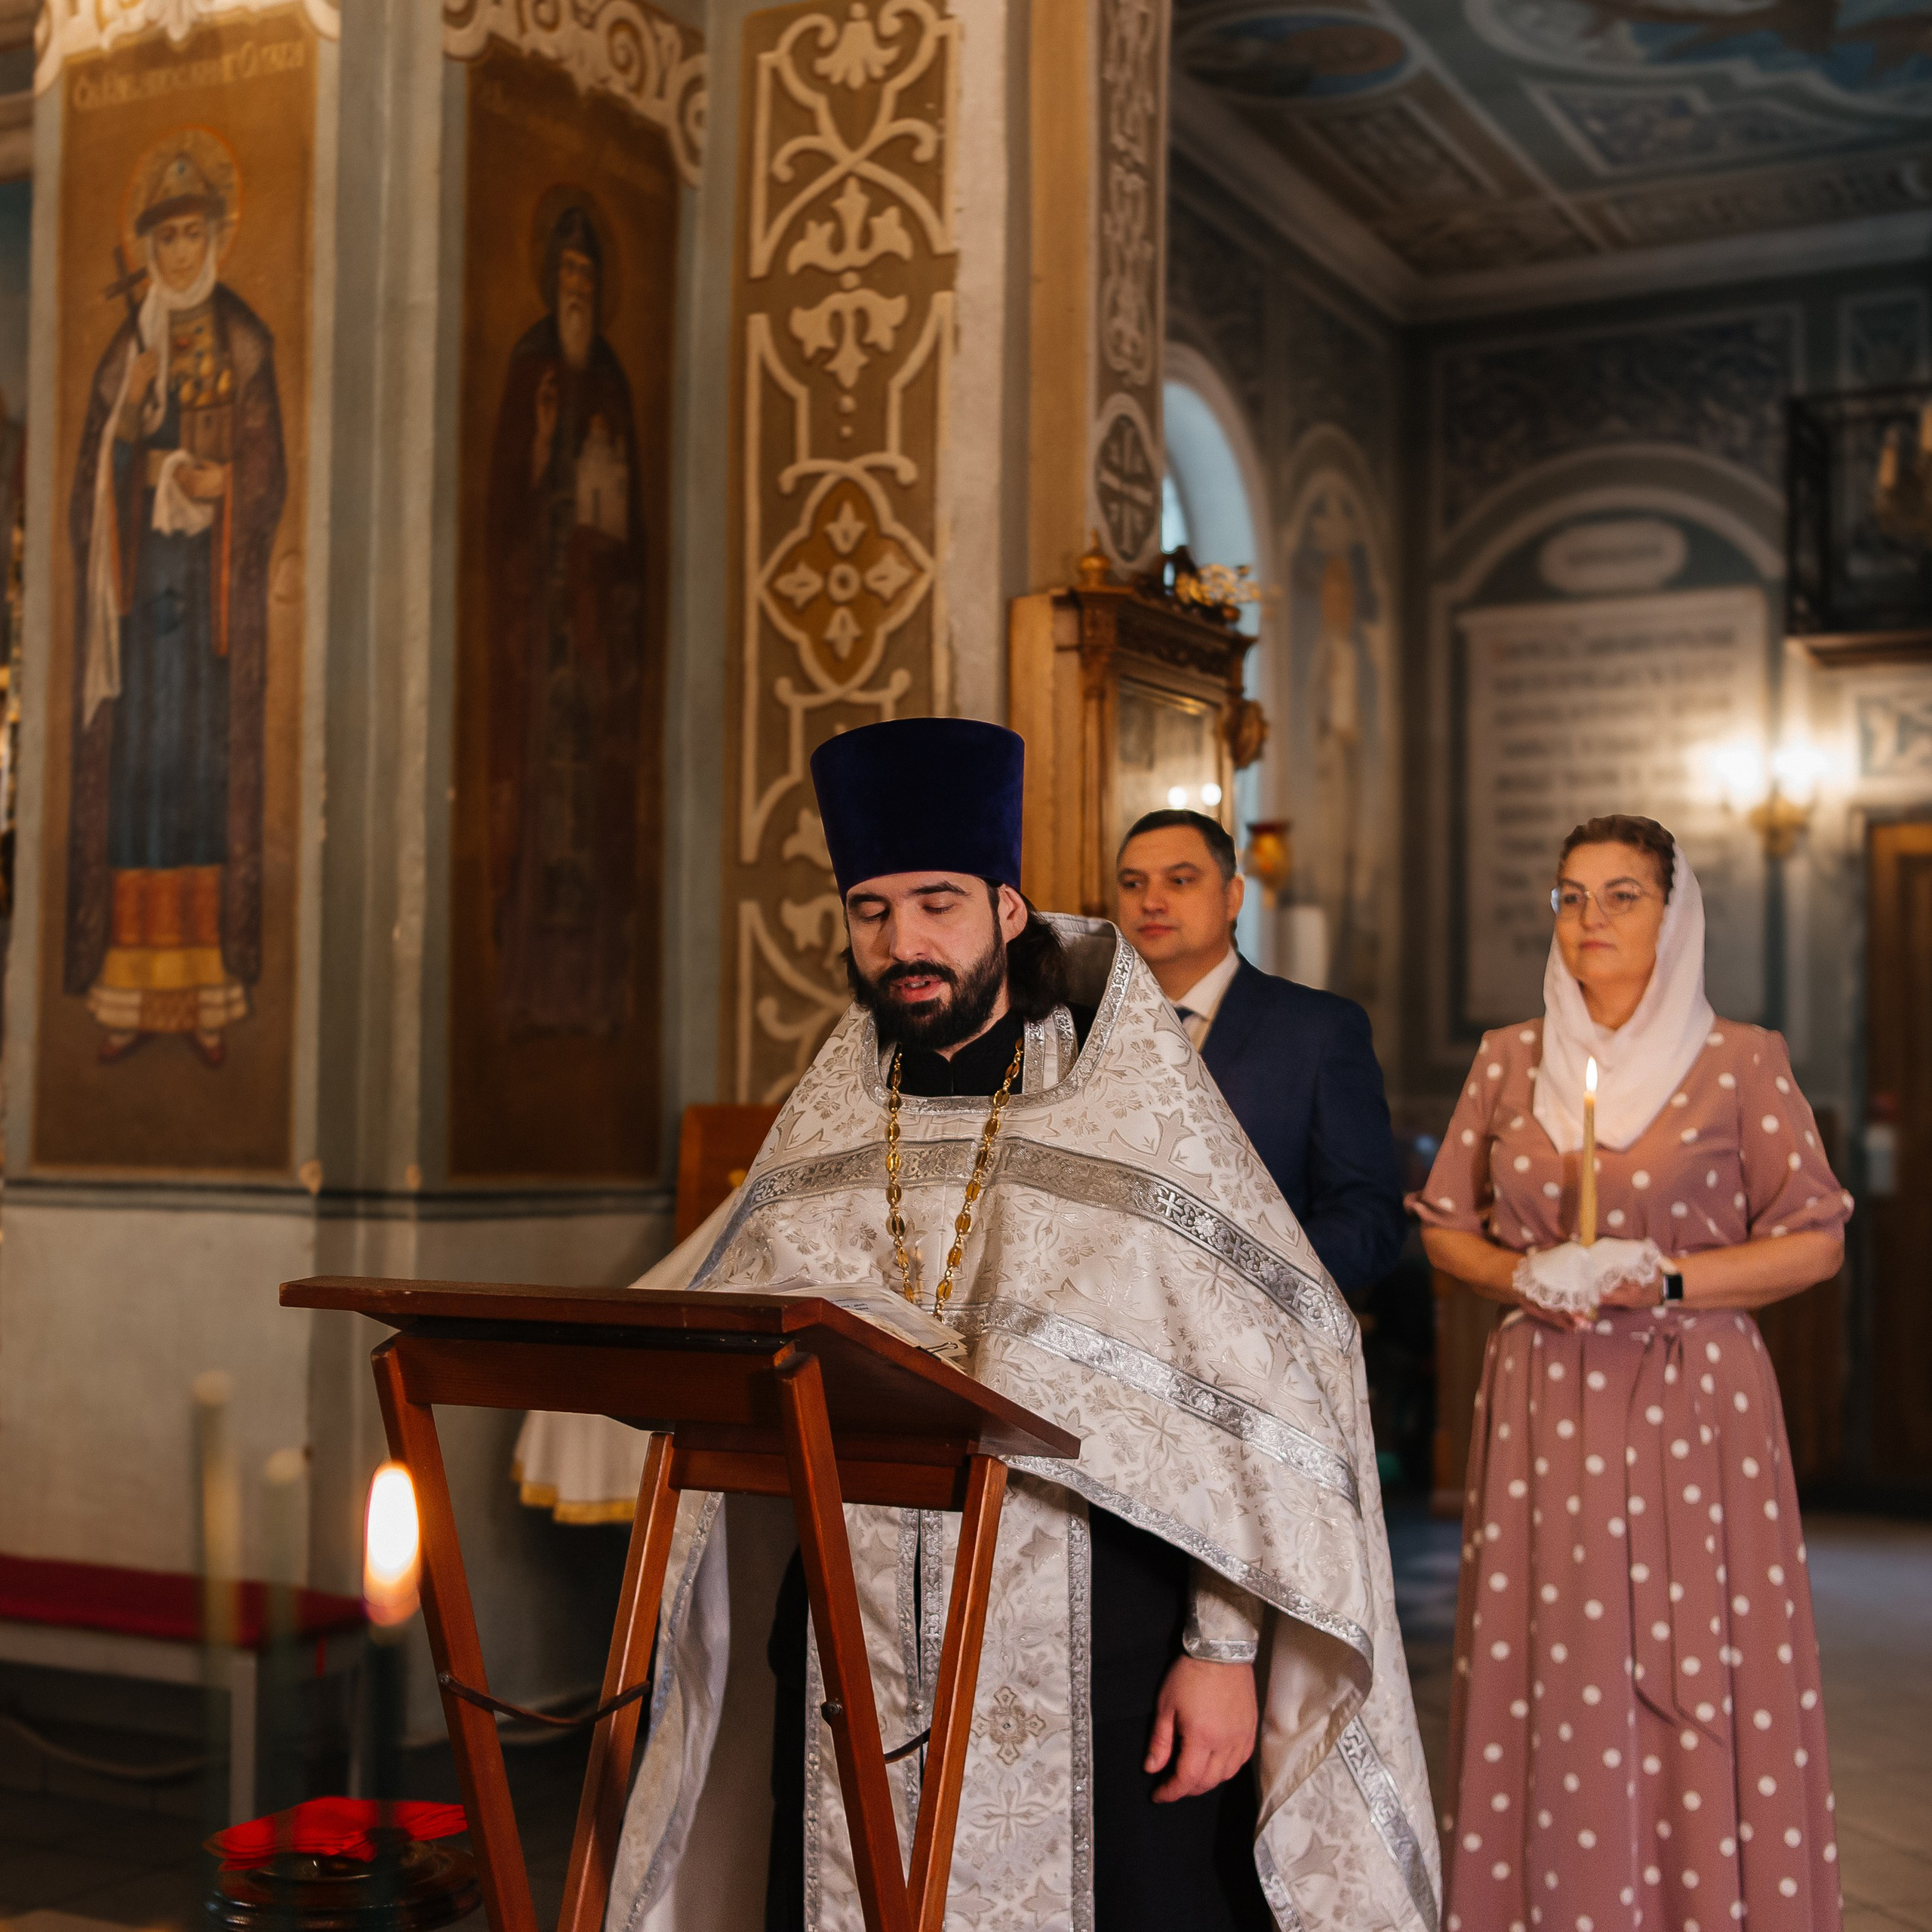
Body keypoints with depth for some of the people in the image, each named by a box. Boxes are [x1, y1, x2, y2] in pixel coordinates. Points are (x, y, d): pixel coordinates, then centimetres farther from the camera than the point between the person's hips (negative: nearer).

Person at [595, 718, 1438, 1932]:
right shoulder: (827, 1137, 9)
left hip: (1093, 1668, -4)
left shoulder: (1133, 1114, -5)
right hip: (861, 1679, 4)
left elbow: (1251, 1391, -7)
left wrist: (1225, 1647, -10)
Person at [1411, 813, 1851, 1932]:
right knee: (1549, 1678, 3)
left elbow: (1816, 1241, -2)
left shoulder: (1742, 1063, 1)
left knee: (1700, 1684, -3)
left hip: (1694, 1401, -2)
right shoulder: (1510, 1060, 10)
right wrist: (1523, 1278, -7)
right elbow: (1446, 1227, 13)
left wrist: (1660, 1278, -13)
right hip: (1543, 1407, 3)